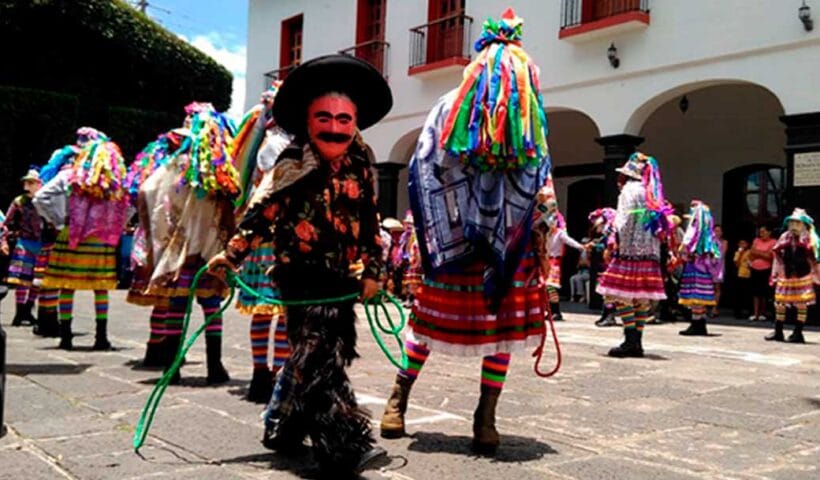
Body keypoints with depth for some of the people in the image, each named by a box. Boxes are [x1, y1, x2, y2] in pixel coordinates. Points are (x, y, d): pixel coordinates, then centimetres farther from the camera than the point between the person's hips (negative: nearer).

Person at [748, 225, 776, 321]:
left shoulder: (773, 242, -4)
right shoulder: (756, 240, 10)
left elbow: (769, 256, -13)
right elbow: (751, 254, 4)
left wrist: (757, 253, -4)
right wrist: (763, 254, -6)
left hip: (766, 270, -4)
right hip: (755, 269, 4)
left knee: (764, 291, 1)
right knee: (756, 291, 1)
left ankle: (762, 313, 12)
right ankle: (755, 314, 1)